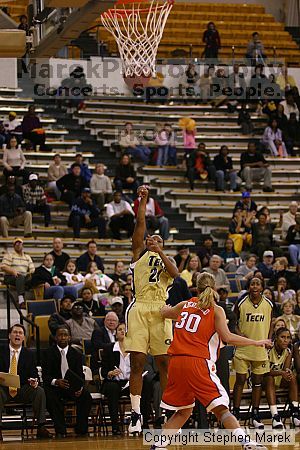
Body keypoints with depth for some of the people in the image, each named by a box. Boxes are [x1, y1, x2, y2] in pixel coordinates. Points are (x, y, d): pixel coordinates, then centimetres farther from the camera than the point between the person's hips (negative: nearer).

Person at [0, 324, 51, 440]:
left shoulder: (29, 354, 10)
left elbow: (34, 374, 7)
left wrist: (34, 381, -18)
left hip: (23, 391, 2)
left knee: (39, 391, -25)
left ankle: (41, 428, -25)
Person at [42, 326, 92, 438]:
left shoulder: (76, 354, 7)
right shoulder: (49, 353, 1)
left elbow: (80, 376, 0)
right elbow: (45, 376, -7)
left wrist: (80, 387, -23)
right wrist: (56, 382, -29)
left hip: (72, 386, 2)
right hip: (54, 386, -2)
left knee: (86, 397, -27)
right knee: (50, 397, -35)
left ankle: (81, 429, -15)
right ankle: (60, 431, -26)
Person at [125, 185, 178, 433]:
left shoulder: (167, 259, 21)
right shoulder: (140, 253, 19)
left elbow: (175, 272, -2)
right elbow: (141, 223, 9)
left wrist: (160, 252, -8)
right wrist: (143, 200, 3)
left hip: (160, 310, 1)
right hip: (139, 308, -1)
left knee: (164, 362, -1)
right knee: (137, 363, -5)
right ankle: (136, 414, -2)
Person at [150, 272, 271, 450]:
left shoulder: (185, 305, 17)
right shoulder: (216, 310, 4)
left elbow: (164, 312, 36)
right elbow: (227, 337, -7)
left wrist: (166, 308, 60)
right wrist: (256, 343, 2)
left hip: (176, 362, 5)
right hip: (198, 363, -5)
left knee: (183, 411, 20)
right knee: (221, 408, -7)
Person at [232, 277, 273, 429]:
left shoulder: (268, 304, 0)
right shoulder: (241, 303, -7)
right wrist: (239, 334, -12)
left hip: (261, 348, 2)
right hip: (243, 348, -2)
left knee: (258, 381, 7)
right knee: (240, 380, -2)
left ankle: (255, 416, 13)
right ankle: (235, 414, 4)